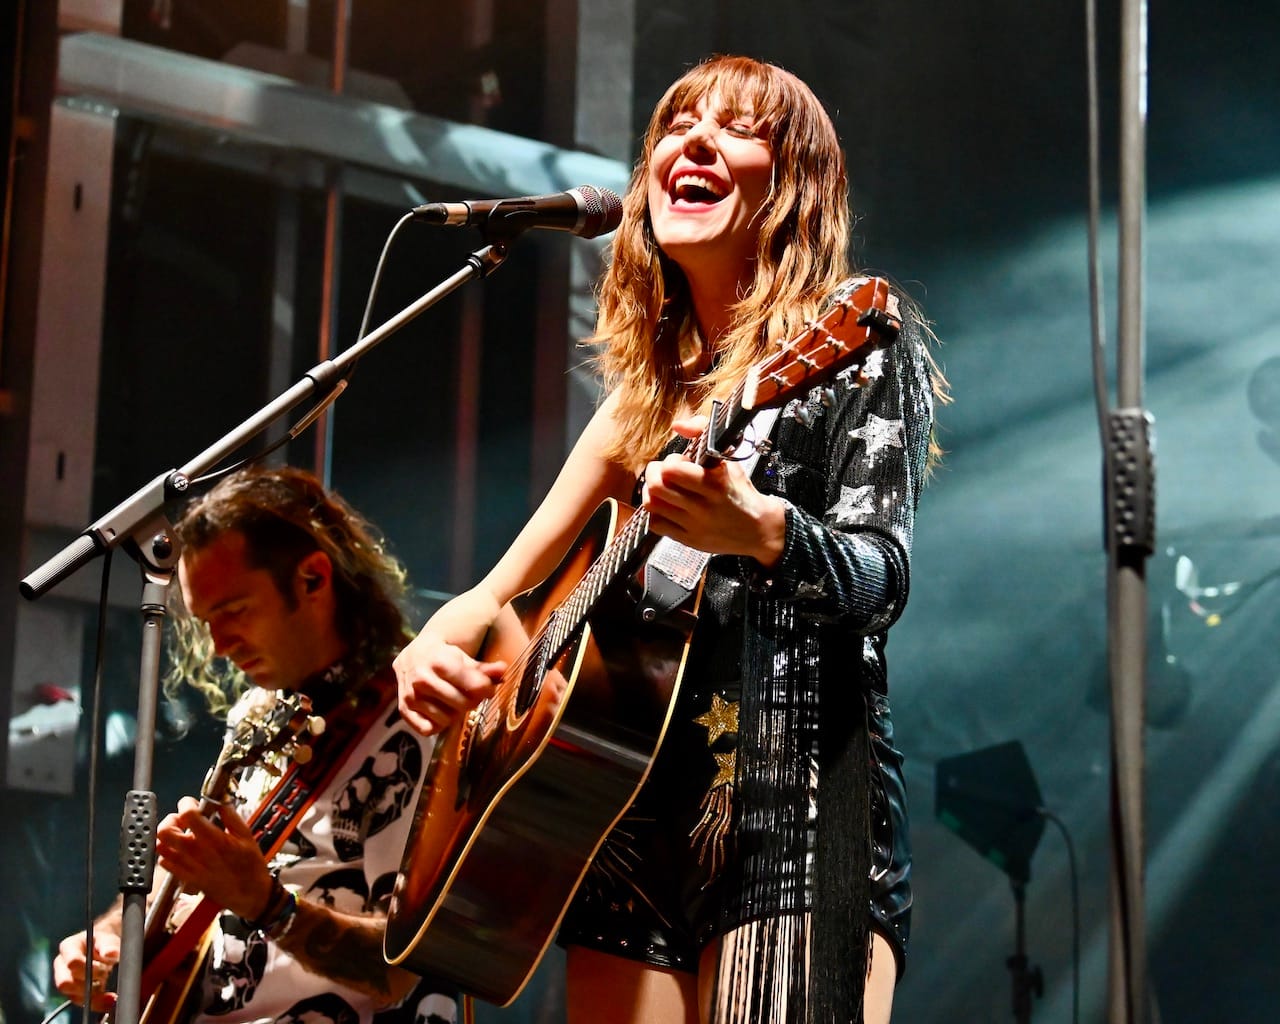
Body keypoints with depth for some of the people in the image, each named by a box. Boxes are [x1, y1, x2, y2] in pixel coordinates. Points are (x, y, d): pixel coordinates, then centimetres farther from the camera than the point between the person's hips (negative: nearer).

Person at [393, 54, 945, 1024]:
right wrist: (431, 648, -1)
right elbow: (504, 587, 22)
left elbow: (882, 577, -11)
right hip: (635, 808, 6)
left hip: (795, 800, -6)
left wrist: (759, 532, -32)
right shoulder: (649, 392, 20)